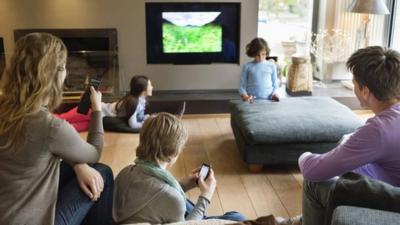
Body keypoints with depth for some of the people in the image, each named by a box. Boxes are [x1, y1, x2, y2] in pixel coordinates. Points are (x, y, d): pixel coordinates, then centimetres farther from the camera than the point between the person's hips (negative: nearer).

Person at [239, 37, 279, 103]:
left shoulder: (271, 66, 10)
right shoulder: (247, 66, 7)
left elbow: (275, 85, 14)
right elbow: (242, 86, 6)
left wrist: (275, 94, -5)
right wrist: (245, 96, -11)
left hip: (268, 100, 2)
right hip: (252, 101, -2)